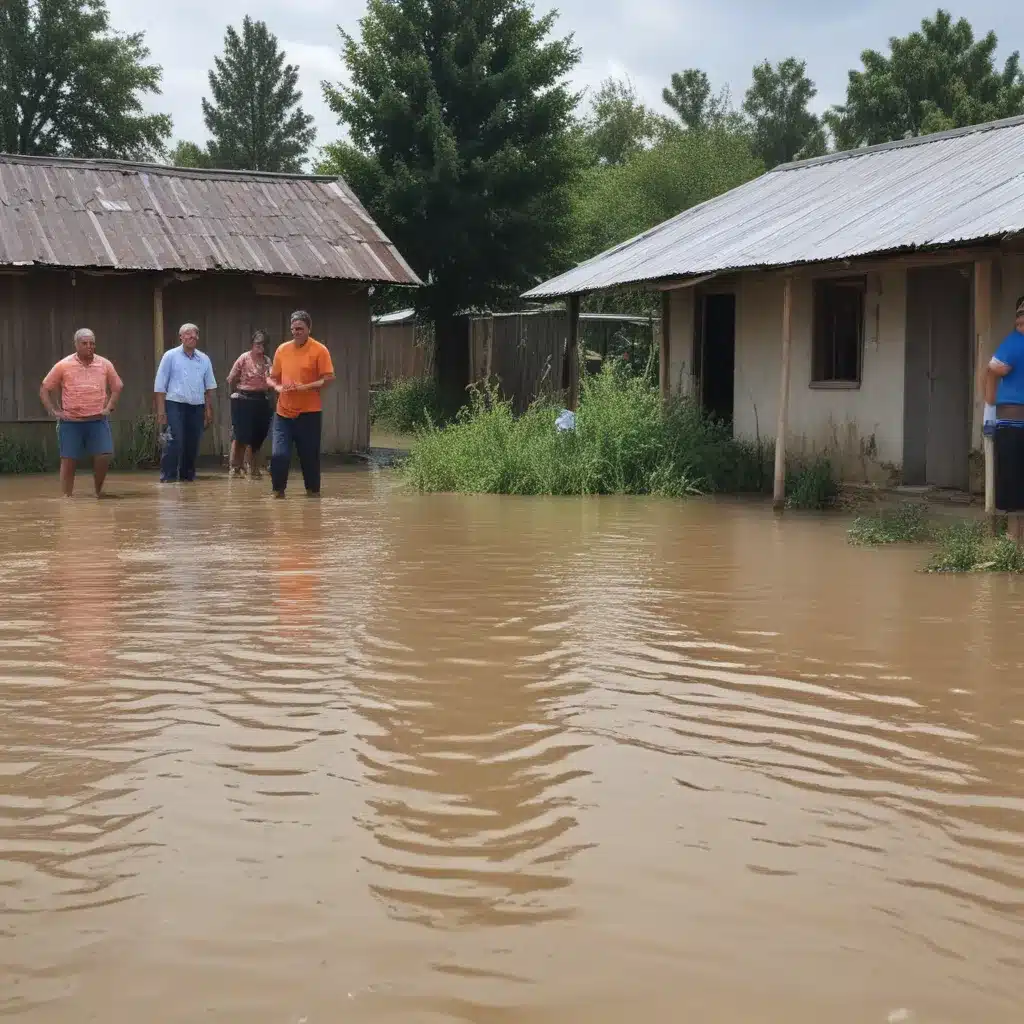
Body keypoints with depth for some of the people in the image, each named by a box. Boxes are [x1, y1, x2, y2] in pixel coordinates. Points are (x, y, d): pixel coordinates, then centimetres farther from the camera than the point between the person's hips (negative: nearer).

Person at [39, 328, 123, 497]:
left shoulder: (105, 365, 2)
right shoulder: (63, 366, -3)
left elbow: (117, 387, 16)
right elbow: (44, 389, 4)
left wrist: (109, 407, 5)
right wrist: (54, 411, -3)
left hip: (98, 421, 1)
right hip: (71, 422, -1)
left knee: (103, 456, -10)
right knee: (68, 461, 2)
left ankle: (97, 493, 11)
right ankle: (66, 498, 12)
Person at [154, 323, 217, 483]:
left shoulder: (204, 359, 10)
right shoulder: (170, 356, -1)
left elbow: (210, 386, 14)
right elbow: (160, 386, -1)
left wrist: (209, 410, 9)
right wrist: (161, 410, -7)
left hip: (197, 407, 4)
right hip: (175, 405, -4)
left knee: (193, 444, 6)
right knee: (175, 441, -14)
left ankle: (188, 475, 18)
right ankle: (168, 476, -11)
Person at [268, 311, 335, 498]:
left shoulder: (319, 350, -5)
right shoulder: (282, 349, 7)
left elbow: (329, 378, -10)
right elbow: (272, 377, 15)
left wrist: (304, 387, -20)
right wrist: (277, 387, -8)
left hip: (309, 412, -3)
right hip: (283, 412, 3)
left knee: (309, 456, 5)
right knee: (278, 455, -7)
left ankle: (313, 491, 20)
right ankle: (278, 492, 7)